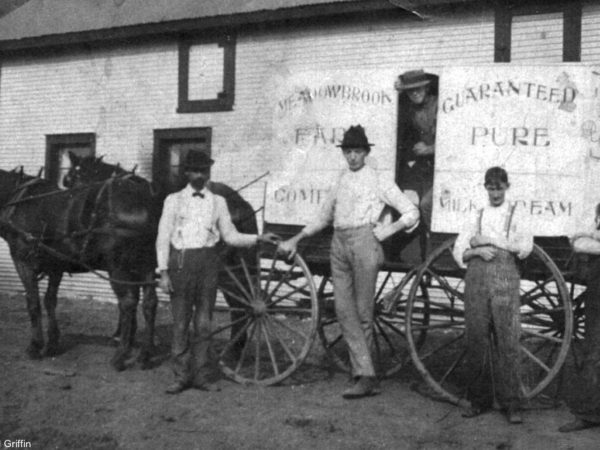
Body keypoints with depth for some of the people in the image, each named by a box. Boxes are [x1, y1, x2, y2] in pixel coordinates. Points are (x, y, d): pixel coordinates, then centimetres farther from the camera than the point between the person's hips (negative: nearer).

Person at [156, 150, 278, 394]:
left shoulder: (218, 202, 11)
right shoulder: (174, 200, 6)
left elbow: (230, 236, 11)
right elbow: (163, 237, 3)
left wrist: (259, 238, 0)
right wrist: (163, 271, -5)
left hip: (208, 262, 2)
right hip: (181, 261, -1)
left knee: (203, 322, 5)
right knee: (180, 323, 2)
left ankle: (199, 375, 16)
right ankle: (181, 376, 12)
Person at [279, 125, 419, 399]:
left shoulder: (378, 182, 7)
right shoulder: (340, 183, 19)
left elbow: (411, 212, 7)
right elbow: (323, 218, 27)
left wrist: (389, 229, -6)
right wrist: (296, 240, 22)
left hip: (364, 240, -5)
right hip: (339, 244, 5)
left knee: (363, 311, -4)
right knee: (344, 309, -4)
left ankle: (362, 374, 3)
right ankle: (366, 376, -2)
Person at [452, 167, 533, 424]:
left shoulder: (515, 215, 13)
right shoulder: (477, 216, 18)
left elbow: (525, 247, -3)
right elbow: (459, 251, 11)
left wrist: (490, 240, -5)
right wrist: (477, 250, -8)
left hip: (504, 277, -2)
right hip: (476, 277, 2)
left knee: (507, 341, -6)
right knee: (476, 339, 0)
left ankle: (510, 404, -1)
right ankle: (480, 400, 9)